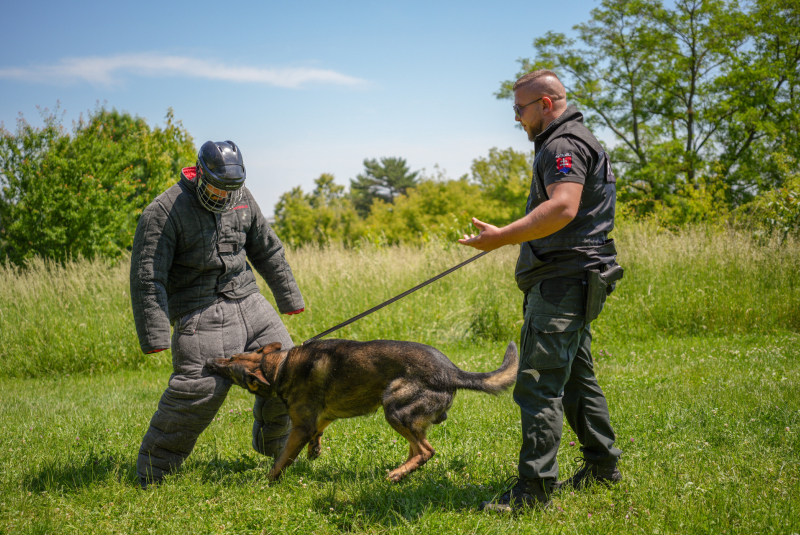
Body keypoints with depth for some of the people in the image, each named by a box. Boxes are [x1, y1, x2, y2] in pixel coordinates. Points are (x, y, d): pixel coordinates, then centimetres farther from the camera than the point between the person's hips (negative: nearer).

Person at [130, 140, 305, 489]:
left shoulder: (241, 198, 8)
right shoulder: (164, 212, -11)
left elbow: (267, 250, 21)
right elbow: (147, 278, -13)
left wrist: (288, 297, 25)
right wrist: (154, 335, -18)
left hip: (246, 300, 6)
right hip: (200, 311, -6)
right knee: (199, 389, -16)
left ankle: (273, 446, 28)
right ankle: (153, 471, 0)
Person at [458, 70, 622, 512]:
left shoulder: (564, 144, -13)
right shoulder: (577, 141, 22)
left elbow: (563, 208, -29)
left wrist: (503, 237, -30)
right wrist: (520, 236, 31)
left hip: (560, 282, -11)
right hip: (569, 281, 11)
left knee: (539, 384, -12)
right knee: (576, 377, 19)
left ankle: (534, 487, -11)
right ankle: (602, 464, 29)